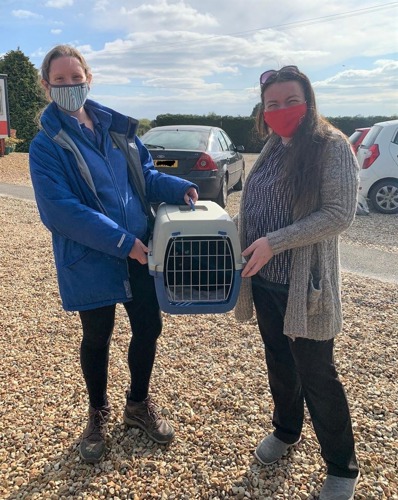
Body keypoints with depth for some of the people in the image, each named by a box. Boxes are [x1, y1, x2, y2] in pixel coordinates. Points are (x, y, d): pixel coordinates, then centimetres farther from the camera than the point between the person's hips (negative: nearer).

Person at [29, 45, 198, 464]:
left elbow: (146, 175, 12)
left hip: (140, 251, 5)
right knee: (97, 338, 13)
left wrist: (180, 188, -7)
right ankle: (97, 415, 40)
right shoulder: (47, 145, -10)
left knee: (148, 328, 13)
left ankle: (139, 404, 40)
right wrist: (121, 240, -23)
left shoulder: (116, 127, 5)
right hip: (90, 261, -4)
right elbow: (61, 210, -19)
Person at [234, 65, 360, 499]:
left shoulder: (332, 147, -11)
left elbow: (339, 214, -19)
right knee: (279, 362, 21)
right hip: (265, 282, 7)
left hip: (306, 285, -6)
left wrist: (274, 243, -23)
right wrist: (245, 247, 4)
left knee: (316, 375, 4)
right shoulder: (271, 150, 10)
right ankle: (286, 431, 44)